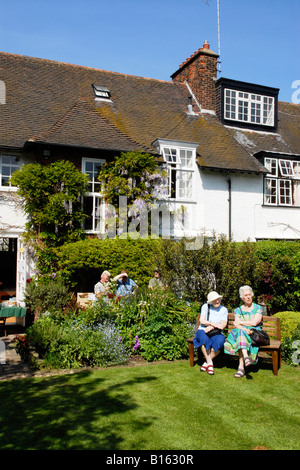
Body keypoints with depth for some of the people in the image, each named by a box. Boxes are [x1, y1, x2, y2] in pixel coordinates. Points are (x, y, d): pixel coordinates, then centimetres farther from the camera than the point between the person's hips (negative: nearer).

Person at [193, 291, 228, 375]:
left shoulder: (224, 310, 8)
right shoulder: (205, 307, 8)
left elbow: (223, 325, -3)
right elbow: (202, 321, -3)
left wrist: (211, 326, -15)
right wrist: (215, 324, -10)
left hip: (216, 333, 0)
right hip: (203, 331, 0)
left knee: (219, 342, -35)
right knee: (204, 340, -37)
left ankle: (206, 362, -18)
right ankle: (210, 363, -27)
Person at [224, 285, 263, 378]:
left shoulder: (258, 308, 11)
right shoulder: (238, 310, 16)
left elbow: (254, 322, -5)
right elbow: (236, 325, 0)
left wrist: (240, 322, 1)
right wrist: (244, 329, -22)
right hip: (240, 333, 1)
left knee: (241, 340, -36)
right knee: (241, 332, -38)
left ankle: (241, 367, -45)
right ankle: (245, 356, -57)